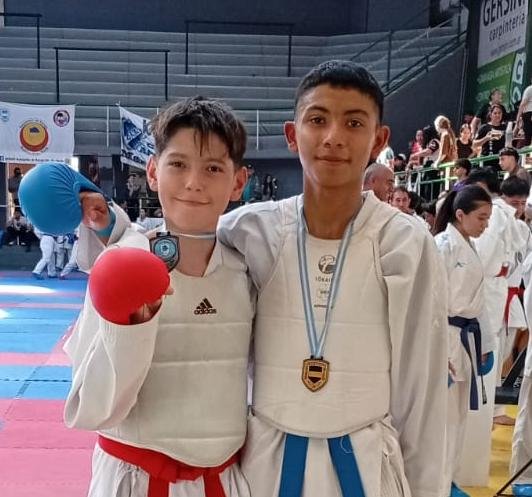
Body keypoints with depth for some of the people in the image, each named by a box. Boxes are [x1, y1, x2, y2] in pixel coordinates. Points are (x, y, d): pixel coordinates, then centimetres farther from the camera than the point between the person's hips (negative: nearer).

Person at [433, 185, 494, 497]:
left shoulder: (470, 247, 12)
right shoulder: (443, 245, -13)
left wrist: (480, 344, 18)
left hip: (467, 336, 9)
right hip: (446, 335, -9)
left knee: (459, 413, 15)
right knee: (444, 412, -3)